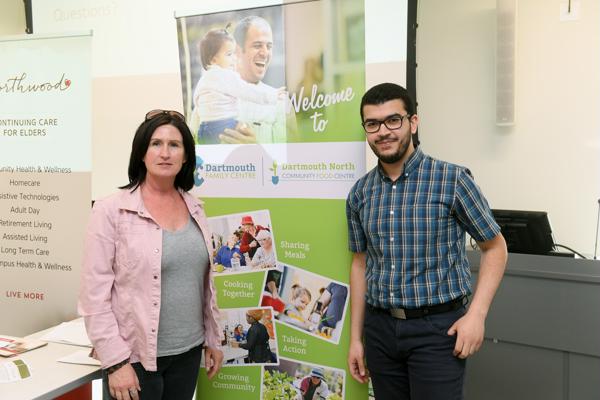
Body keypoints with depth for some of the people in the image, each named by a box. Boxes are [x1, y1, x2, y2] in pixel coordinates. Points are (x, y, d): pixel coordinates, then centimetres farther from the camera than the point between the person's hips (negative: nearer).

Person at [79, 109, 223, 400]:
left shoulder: (195, 209, 5)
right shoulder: (111, 211, -10)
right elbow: (94, 293, -13)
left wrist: (212, 340, 13)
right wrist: (115, 361, -15)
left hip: (188, 352, 5)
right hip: (136, 356, -5)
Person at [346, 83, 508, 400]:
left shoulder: (452, 179, -8)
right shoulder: (360, 193, 4)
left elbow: (495, 248, -1)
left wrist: (476, 314, -12)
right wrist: (355, 337, 11)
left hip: (437, 327, -4)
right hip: (380, 328, 4)